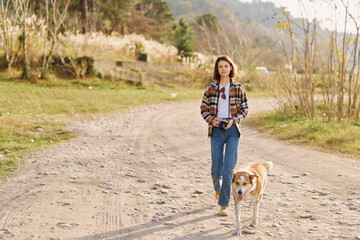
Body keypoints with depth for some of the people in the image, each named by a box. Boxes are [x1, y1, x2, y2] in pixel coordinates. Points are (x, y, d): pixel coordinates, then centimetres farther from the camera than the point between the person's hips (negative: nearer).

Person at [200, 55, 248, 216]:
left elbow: (245, 110, 7)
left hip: (232, 130, -1)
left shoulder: (238, 88, 3)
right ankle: (217, 188, 40)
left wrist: (234, 120, -10)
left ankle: (224, 204, 1)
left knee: (228, 169, -8)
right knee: (216, 168, 5)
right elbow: (203, 108, 10)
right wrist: (211, 119, -9)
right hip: (217, 130, 1)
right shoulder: (211, 88, 6)